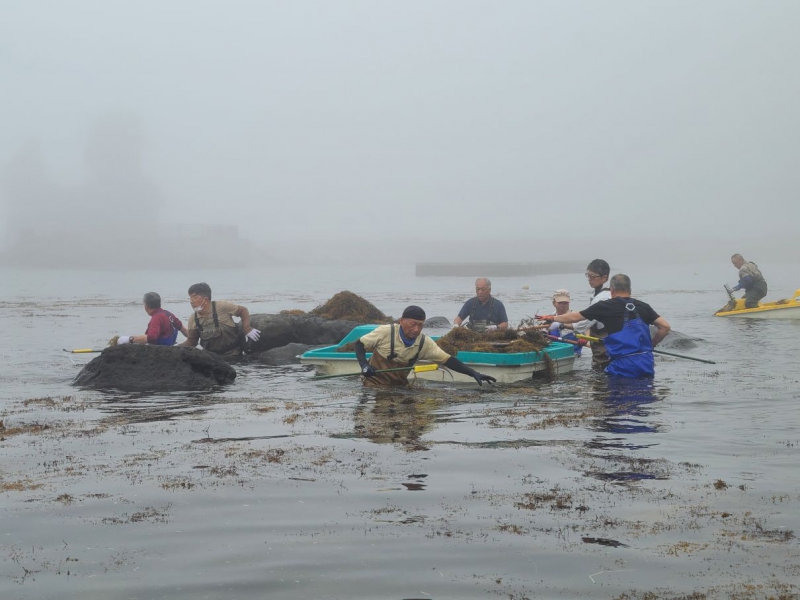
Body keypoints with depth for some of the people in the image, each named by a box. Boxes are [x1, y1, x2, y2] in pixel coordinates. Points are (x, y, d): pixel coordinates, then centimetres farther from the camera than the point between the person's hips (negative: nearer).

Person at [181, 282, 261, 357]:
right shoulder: (193, 319, -6)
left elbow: (243, 311, -5)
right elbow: (191, 342, 2)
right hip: (211, 356, 4)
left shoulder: (222, 307, -18)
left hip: (233, 354, -4)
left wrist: (247, 329, -16)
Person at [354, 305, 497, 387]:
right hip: (375, 383, -4)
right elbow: (359, 344, -8)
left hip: (399, 386, 4)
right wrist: (364, 364, -25)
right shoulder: (385, 332, -19)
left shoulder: (425, 343, -8)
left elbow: (447, 360, -7)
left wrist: (474, 373, -16)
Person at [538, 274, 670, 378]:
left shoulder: (605, 307, 2)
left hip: (624, 365, -4)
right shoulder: (643, 306, 11)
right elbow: (665, 326, 7)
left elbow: (574, 317, 11)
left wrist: (553, 318, 27)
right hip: (647, 363, 4)